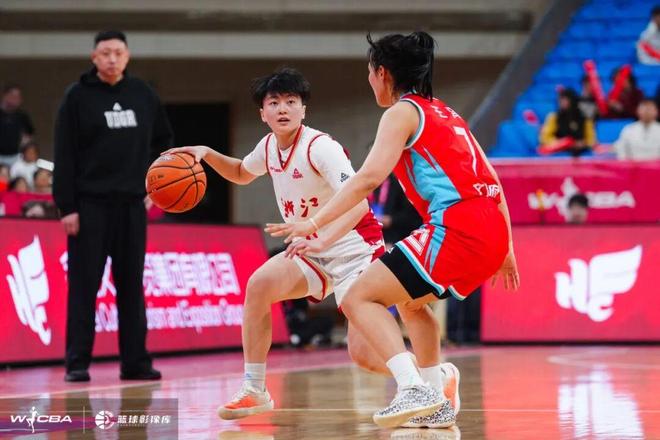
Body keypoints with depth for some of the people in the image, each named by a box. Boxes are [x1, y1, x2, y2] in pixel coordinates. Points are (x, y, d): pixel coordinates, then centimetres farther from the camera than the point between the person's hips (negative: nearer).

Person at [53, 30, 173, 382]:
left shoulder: (143, 95, 7)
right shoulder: (78, 97, -4)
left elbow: (164, 139, 21)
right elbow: (64, 155, -7)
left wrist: (152, 175, 8)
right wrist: (66, 206, -12)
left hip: (132, 204, 4)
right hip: (90, 204, -4)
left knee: (132, 286, 6)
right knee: (84, 286, -3)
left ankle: (135, 361, 10)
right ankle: (78, 362, 0)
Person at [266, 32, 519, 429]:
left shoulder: (403, 112, 1)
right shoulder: (445, 113, 26)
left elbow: (369, 178, -13)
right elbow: (489, 182, 25)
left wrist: (314, 224, -15)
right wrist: (506, 251, 30)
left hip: (457, 227, -9)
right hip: (493, 231, 9)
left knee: (359, 297, -7)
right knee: (411, 299, 30)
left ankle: (414, 388, -24)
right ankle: (437, 405, 23)